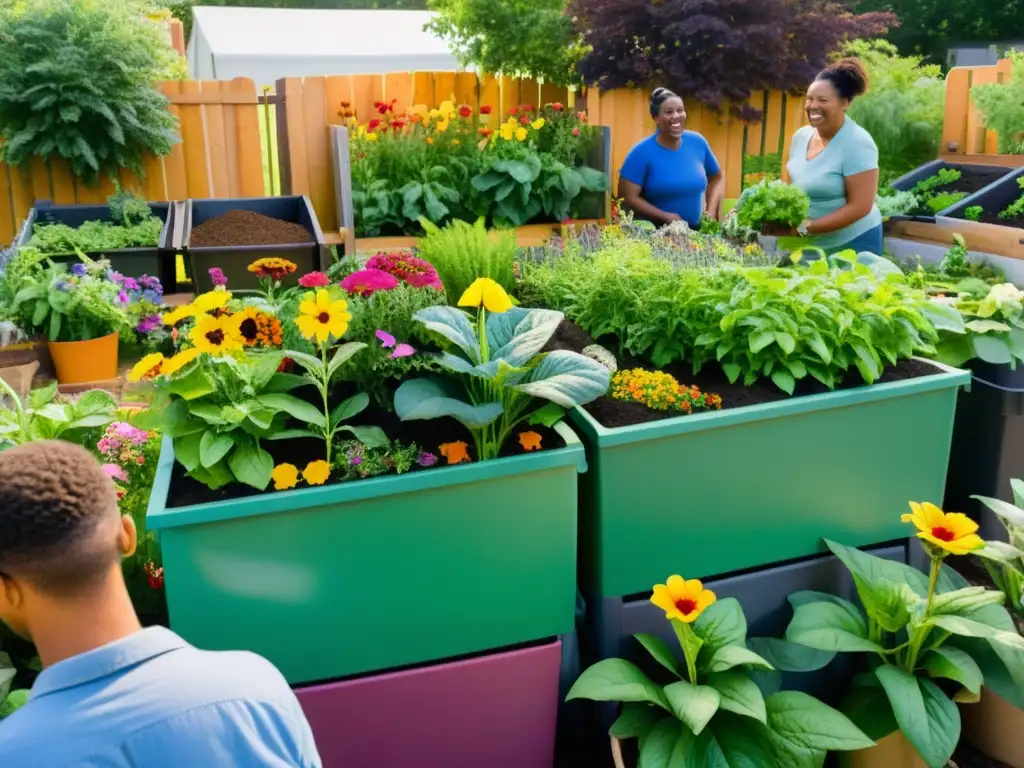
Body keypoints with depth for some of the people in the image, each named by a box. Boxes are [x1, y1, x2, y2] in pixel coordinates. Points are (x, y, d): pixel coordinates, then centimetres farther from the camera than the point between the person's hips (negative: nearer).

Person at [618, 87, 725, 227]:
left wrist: (711, 212, 3)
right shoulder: (642, 152, -9)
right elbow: (627, 197, -12)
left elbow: (717, 178, 18)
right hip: (653, 232, -3)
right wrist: (666, 217, -17)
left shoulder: (698, 142, 4)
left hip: (695, 229, 3)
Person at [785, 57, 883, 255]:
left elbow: (860, 207, -22)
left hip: (852, 244, -6)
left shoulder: (857, 143, -18)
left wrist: (804, 228, -26)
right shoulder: (801, 136, 2)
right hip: (810, 244, 6)